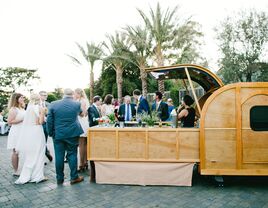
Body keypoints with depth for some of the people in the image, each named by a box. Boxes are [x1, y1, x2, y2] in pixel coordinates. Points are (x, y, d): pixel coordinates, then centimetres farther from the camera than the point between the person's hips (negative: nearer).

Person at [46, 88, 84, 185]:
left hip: (58, 135, 1)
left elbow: (49, 121, -3)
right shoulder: (77, 104, -5)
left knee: (59, 156, 8)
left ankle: (59, 179, 19)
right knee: (72, 155, 7)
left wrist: (51, 133, 7)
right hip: (72, 134, -1)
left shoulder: (53, 104, -4)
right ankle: (74, 177, 13)